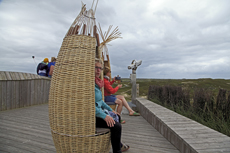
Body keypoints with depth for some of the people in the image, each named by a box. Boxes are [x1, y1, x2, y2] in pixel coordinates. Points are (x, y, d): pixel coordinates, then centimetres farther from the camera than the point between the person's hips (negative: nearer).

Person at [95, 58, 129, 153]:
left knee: (117, 117, 22)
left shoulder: (96, 82, 11)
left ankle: (118, 144, 38)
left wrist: (110, 110, 16)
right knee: (116, 126, -21)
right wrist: (104, 116, -27)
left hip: (98, 111, 11)